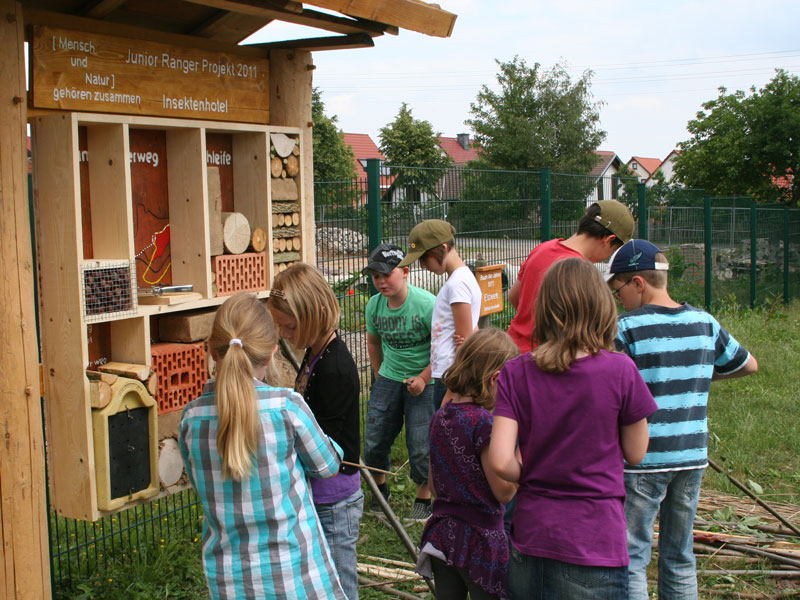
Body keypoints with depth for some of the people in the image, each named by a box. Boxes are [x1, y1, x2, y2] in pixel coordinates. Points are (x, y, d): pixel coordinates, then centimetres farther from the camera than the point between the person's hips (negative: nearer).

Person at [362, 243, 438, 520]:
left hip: (424, 382, -5)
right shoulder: (375, 305, -3)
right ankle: (379, 488, 34)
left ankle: (423, 498, 21)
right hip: (388, 379, 5)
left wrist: (423, 378, -15)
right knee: (374, 441, 8)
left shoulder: (427, 304, -21)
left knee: (420, 445, -2)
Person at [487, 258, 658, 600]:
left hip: (530, 540, 3)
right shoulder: (620, 371, -11)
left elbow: (500, 461, -11)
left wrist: (532, 479, 8)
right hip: (594, 546, -3)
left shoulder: (516, 373, -5)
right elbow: (635, 453, 1)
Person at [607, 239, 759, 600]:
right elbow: (749, 365, 17)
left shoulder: (627, 328, -13)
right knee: (680, 555, 16)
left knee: (631, 556, 2)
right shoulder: (705, 323, 4)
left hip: (642, 459, -5)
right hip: (693, 455, 6)